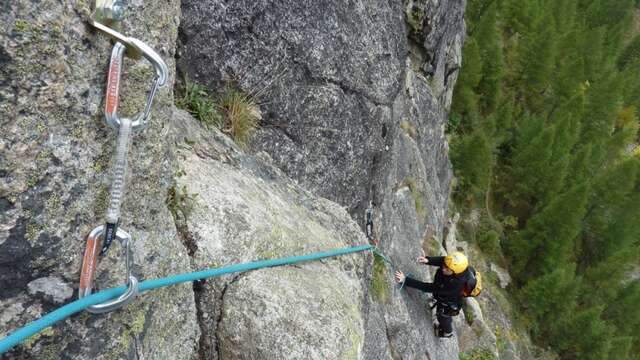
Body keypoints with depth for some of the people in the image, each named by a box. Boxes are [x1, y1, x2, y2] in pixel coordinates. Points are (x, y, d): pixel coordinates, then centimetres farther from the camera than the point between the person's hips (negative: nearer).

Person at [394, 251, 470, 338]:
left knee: (443, 317, 27)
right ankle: (444, 325, 67)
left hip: (449, 305, -5)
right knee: (441, 313, 34)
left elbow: (429, 288, -44)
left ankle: (447, 333, 61)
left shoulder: (455, 284, -47)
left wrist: (405, 280, -48)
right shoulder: (454, 264, -34)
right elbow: (441, 260, -15)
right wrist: (427, 260, -37)